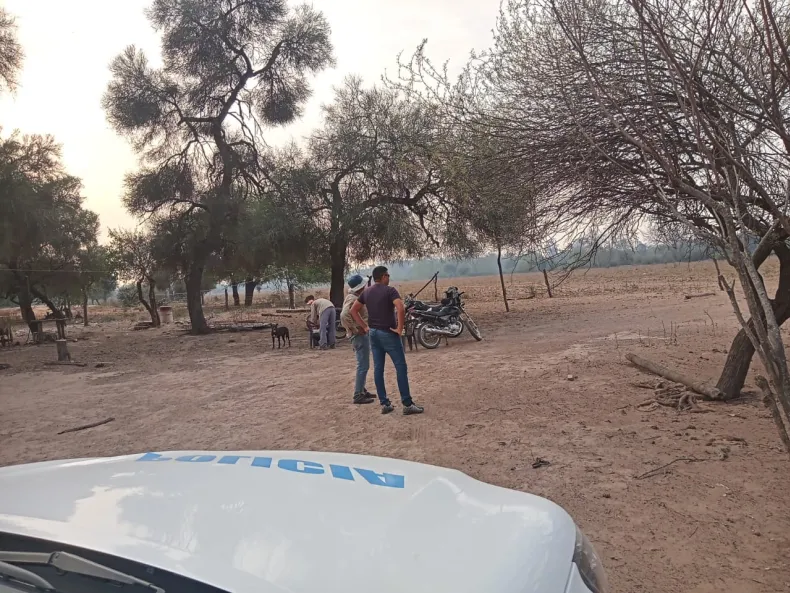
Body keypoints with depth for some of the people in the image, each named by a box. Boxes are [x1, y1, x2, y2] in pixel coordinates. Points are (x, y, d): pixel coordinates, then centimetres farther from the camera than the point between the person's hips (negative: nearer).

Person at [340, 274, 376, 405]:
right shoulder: (353, 299, -18)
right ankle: (358, 395, -4)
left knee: (363, 365, 18)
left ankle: (361, 390, 27)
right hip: (360, 335, -11)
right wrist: (355, 329, -25)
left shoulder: (356, 297, 14)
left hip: (363, 334, 11)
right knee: (363, 366, -8)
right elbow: (344, 315, -32)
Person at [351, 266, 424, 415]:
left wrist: (365, 327, 13)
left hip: (373, 333, 7)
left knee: (378, 368, 9)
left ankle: (384, 404, 13)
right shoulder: (389, 290, -11)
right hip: (388, 333, -7)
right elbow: (401, 308, -26)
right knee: (401, 367, -2)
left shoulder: (366, 292, 10)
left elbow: (353, 310, 14)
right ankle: (407, 404, -3)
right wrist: (400, 328, -17)